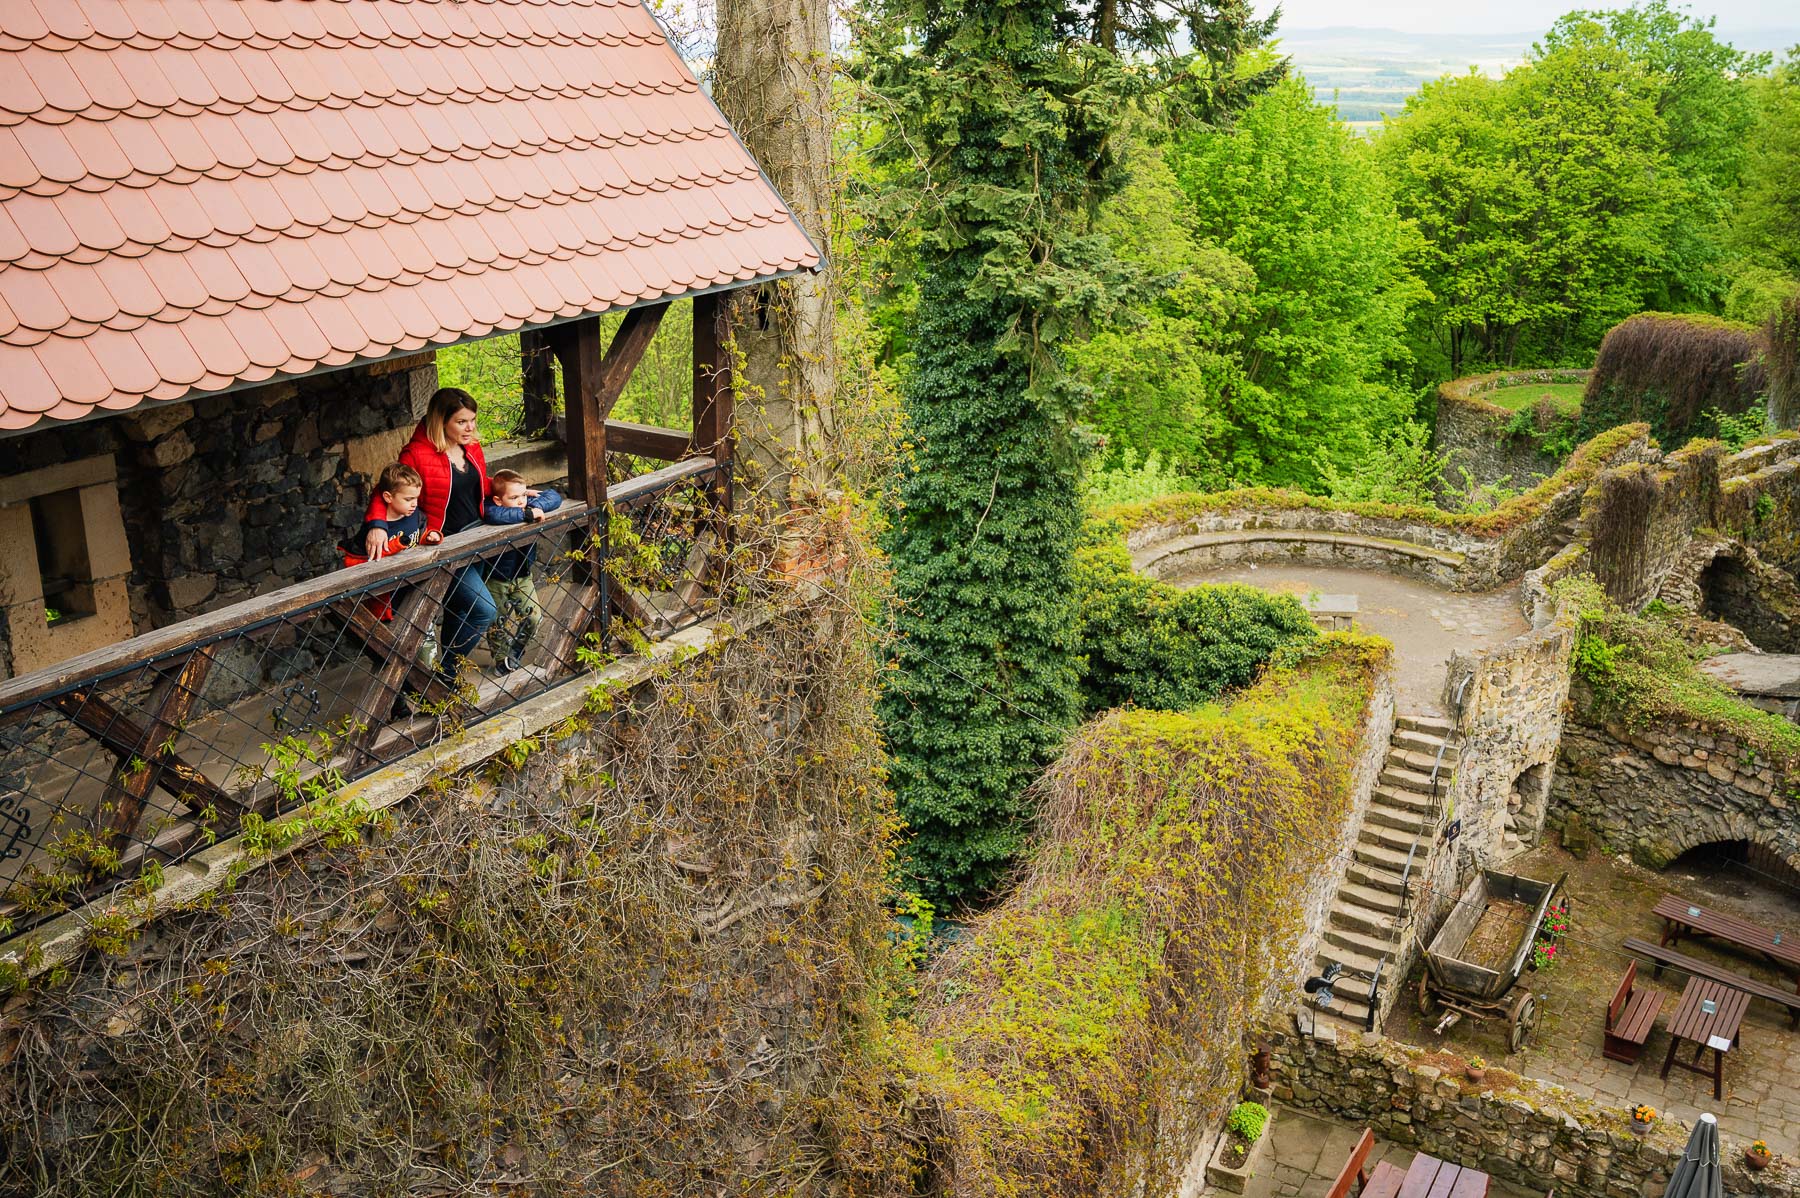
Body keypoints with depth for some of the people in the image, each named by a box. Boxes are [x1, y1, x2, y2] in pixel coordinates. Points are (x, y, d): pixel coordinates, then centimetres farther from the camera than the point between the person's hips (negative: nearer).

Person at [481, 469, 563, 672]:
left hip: (523, 576, 5)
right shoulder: (492, 509, -27)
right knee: (499, 623, 10)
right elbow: (494, 515, -51)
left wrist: (536, 505, -29)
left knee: (532, 618, 10)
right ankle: (503, 661, 31)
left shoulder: (528, 505, -11)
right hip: (497, 579, -5)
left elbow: (554, 497, -11)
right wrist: (527, 514, -44)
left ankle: (515, 655, 33)